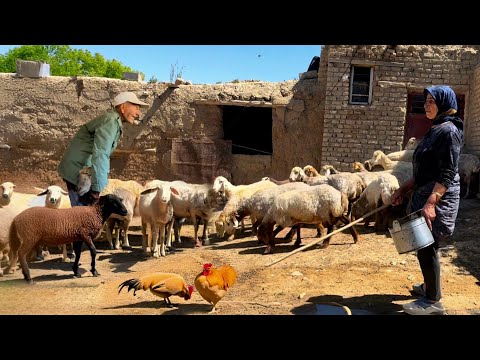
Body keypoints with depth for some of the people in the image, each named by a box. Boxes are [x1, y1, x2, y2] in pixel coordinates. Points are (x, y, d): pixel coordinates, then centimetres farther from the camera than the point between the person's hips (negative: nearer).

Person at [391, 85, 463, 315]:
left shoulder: (449, 131, -14)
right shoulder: (435, 130, 15)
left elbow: (448, 174, -21)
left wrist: (431, 203, -28)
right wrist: (404, 189, 18)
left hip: (438, 199, -9)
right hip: (425, 195, 9)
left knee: (427, 248, -5)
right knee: (425, 246, 18)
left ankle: (433, 302, 7)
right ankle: (429, 286, 34)